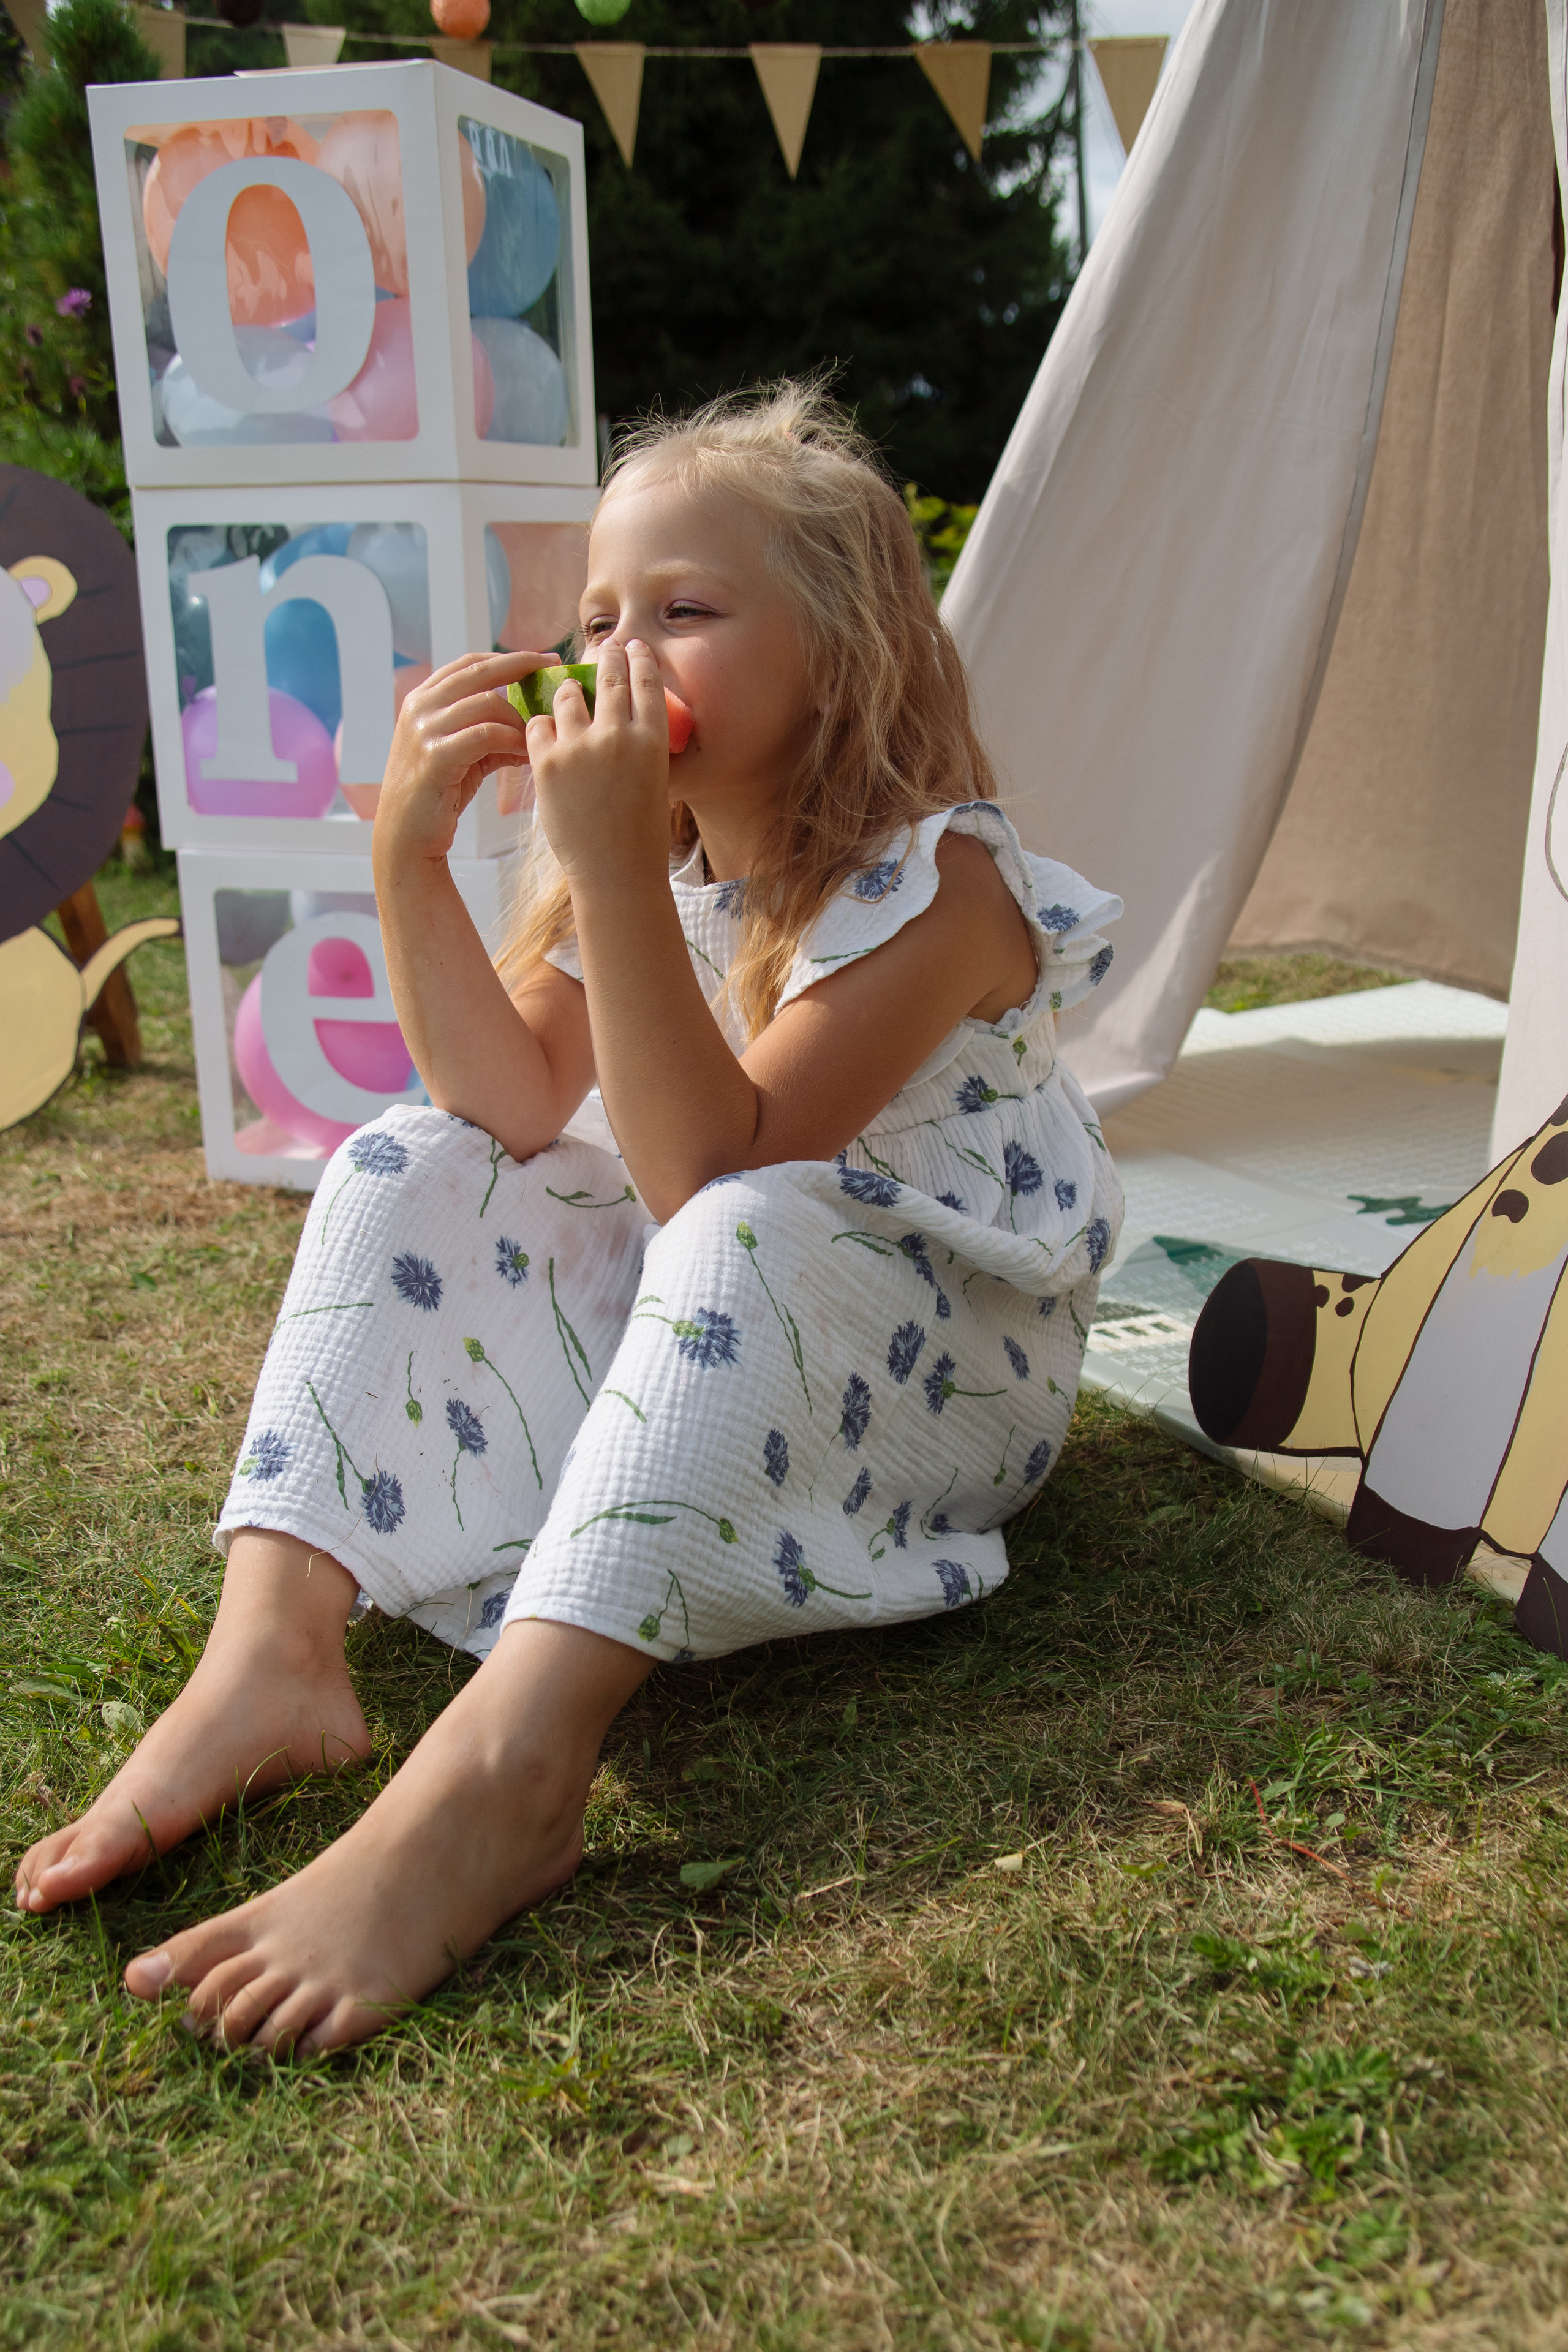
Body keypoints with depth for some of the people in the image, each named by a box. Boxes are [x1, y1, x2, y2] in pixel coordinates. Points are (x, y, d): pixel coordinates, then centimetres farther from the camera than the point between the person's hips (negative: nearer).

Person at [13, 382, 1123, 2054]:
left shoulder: (936, 880, -19)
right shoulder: (671, 863, 4)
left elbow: (714, 1170, -30)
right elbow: (520, 1111, -6)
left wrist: (615, 872, -37)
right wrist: (410, 859, -16)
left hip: (944, 1367, -6)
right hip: (705, 1335, 7)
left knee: (744, 1234, -37)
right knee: (404, 1168, -8)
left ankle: (502, 1770, -46)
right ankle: (272, 1648, -23)